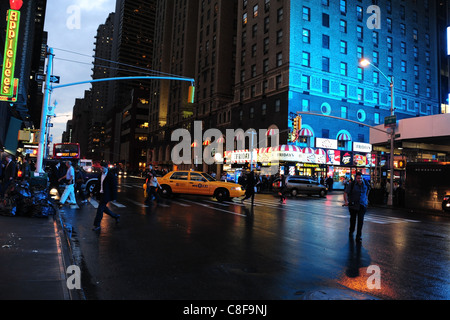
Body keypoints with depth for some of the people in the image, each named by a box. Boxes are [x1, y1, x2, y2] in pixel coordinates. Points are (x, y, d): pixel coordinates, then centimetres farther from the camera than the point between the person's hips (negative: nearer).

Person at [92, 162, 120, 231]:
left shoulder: (111, 175, -12)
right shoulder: (100, 175, 10)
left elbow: (114, 187, -11)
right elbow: (99, 185, 15)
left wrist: (114, 197, -12)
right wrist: (98, 195, 13)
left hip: (106, 195, -8)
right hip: (101, 194, 8)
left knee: (100, 209, -8)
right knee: (103, 208, 15)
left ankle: (97, 225, 1)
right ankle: (116, 216, 33)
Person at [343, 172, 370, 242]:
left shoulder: (365, 184, 0)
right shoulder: (351, 184, -11)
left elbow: (367, 190, 22)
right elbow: (345, 193, -14)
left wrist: (366, 198, 22)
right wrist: (346, 201, -26)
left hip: (362, 205, 1)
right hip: (353, 205, -1)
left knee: (360, 220, -8)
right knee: (353, 219, 14)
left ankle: (358, 236, -4)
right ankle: (351, 231, 39)